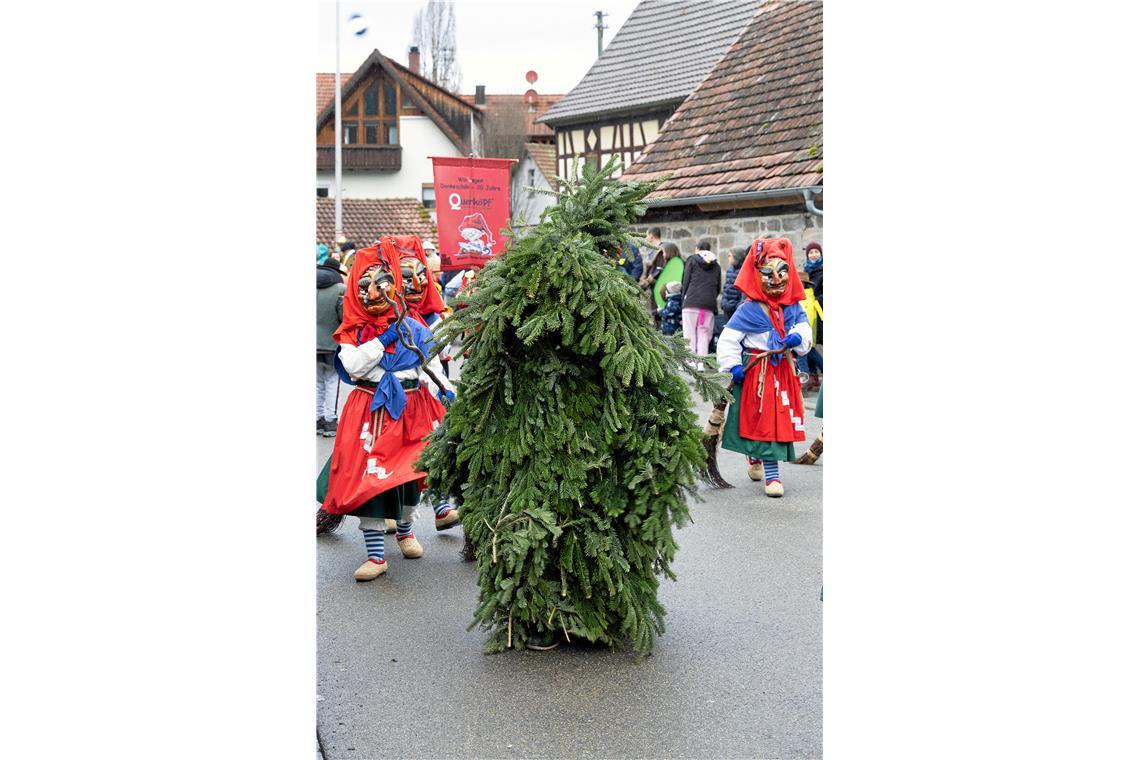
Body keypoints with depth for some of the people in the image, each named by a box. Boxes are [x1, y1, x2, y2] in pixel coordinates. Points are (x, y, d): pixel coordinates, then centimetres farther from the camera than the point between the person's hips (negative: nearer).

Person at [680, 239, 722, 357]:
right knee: (704, 336, 1)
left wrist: (683, 302, 6)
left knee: (690, 335, -4)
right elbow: (718, 288, 17)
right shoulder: (716, 265, 19)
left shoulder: (692, 260, 10)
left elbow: (685, 282, 3)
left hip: (691, 303, -3)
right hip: (709, 305, 3)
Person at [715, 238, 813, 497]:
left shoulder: (793, 308, 4)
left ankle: (755, 455, 38)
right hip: (756, 372, -5)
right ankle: (771, 475, 1)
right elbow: (728, 339, -11)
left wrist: (799, 338, -17)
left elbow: (804, 329, 6)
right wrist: (733, 366, -19)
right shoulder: (748, 310, -11)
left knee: (781, 420, 12)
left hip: (783, 371, 5)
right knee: (765, 422, -4)